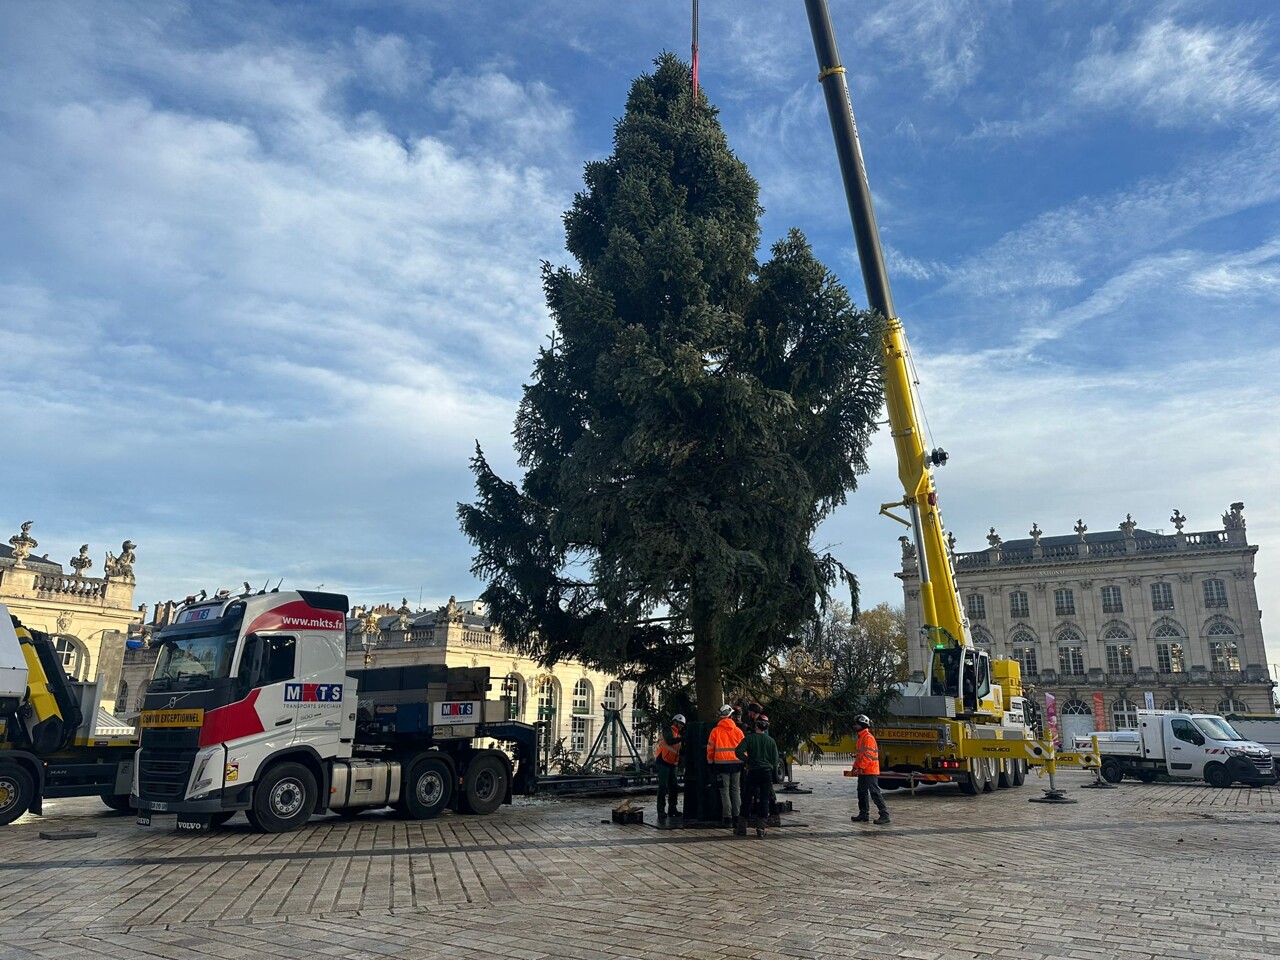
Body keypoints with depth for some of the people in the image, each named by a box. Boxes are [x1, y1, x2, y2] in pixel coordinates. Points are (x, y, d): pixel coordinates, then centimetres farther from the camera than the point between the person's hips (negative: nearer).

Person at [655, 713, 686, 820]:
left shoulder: (678, 734, 19)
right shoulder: (669, 731, -8)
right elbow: (669, 741, -29)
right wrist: (682, 738, -33)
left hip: (672, 764, 9)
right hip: (663, 762, -9)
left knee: (674, 787, 10)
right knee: (663, 786, -9)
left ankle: (672, 809, 20)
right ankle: (661, 810, -9)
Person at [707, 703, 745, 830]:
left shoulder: (716, 731, -2)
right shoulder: (738, 731, 2)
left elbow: (710, 748, 2)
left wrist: (710, 762, 12)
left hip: (721, 763, -2)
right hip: (736, 763, 2)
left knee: (725, 791, 3)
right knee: (736, 790, 10)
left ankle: (727, 817, 1)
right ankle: (737, 816, 9)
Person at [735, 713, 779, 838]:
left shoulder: (749, 738, -3)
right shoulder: (771, 740, 5)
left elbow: (738, 751, -15)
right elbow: (775, 760, 7)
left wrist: (748, 761, -1)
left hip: (753, 771, -2)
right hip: (767, 772, 2)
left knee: (747, 798, 8)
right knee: (764, 800, 5)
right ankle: (761, 827, 0)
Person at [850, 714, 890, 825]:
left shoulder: (868, 738, -16)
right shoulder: (860, 737, 17)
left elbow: (868, 755, -22)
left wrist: (861, 768, -22)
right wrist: (856, 767, 17)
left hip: (870, 771, -10)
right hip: (863, 772, 10)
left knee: (875, 793, -10)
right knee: (862, 792, 14)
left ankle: (884, 815, -7)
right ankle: (864, 814, 21)